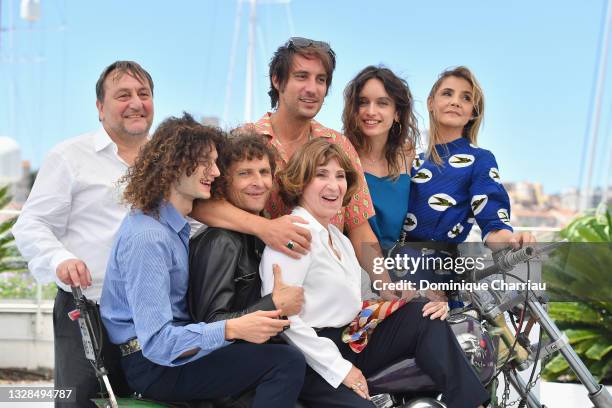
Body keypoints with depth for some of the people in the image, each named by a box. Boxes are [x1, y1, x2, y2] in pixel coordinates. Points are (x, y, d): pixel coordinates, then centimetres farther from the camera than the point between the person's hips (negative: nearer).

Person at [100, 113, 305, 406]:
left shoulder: (175, 224, 11)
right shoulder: (147, 236, -21)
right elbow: (156, 343, -25)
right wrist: (231, 329, -33)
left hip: (174, 348, 10)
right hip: (153, 365, -9)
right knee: (287, 362, -20)